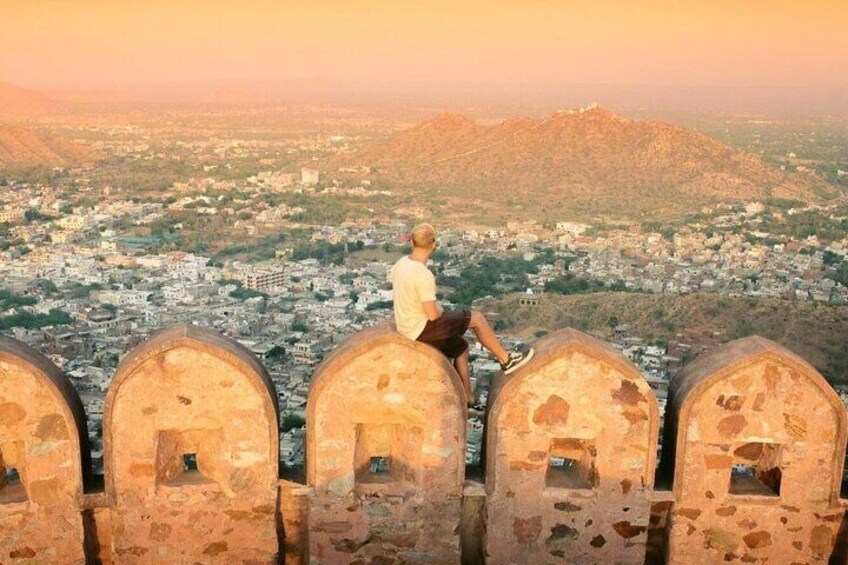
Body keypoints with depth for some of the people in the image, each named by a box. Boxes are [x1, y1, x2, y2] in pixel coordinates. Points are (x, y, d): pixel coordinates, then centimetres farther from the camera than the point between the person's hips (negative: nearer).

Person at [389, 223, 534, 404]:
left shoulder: (400, 264, 1)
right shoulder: (423, 275, -27)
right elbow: (433, 314, -24)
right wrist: (442, 311, -1)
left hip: (407, 327, 9)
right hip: (422, 329, -9)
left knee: (460, 345, 24)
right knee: (477, 318, 3)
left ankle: (467, 400, 25)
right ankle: (506, 359, 21)